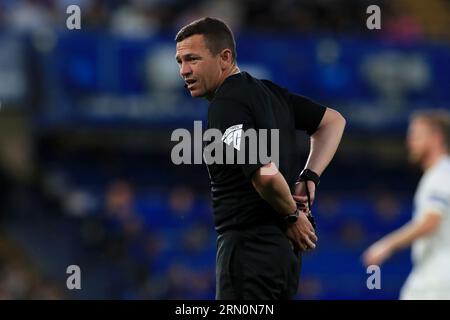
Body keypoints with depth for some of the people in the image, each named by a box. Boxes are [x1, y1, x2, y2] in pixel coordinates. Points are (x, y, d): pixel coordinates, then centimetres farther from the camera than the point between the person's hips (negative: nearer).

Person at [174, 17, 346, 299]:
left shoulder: (225, 107, -16)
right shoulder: (268, 91, 13)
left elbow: (266, 174, -27)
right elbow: (333, 121, 23)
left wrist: (291, 214, -8)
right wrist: (308, 179, 10)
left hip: (249, 247, -10)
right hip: (287, 246, 10)